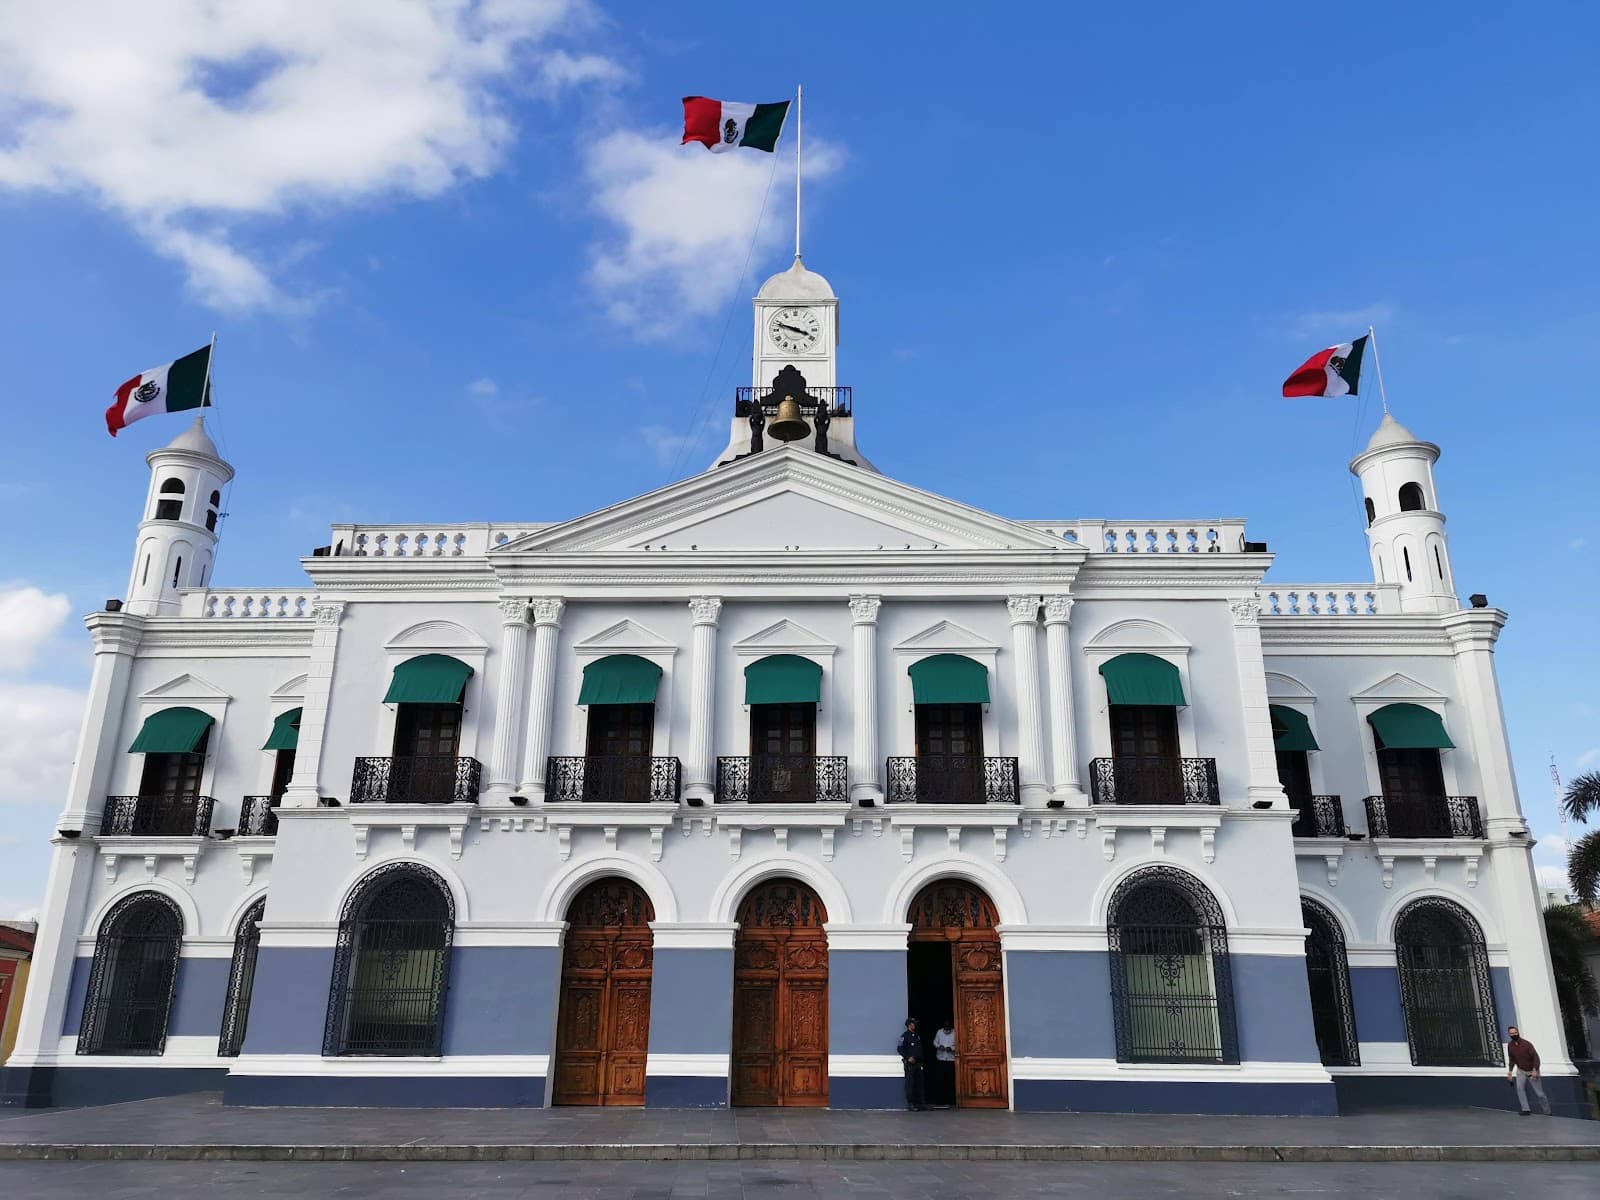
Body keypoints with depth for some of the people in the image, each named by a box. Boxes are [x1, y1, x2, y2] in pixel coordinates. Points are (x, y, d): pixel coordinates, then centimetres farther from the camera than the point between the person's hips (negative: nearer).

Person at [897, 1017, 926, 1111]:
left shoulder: (918, 1036, 16)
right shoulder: (905, 1036, -5)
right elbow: (899, 1048, -11)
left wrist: (920, 1058, 12)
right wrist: (908, 1058, -17)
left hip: (918, 1063, 6)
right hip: (909, 1063, -6)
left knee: (919, 1083, 6)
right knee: (910, 1083, -5)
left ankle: (921, 1103, 11)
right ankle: (910, 1104, -2)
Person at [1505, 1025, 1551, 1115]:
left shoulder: (1526, 1044, -22)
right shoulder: (1510, 1045, -6)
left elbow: (1535, 1057, -19)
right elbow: (1511, 1059, 8)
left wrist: (1535, 1070, -27)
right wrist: (1510, 1070, 2)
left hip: (1532, 1071, -4)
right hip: (1521, 1071, 4)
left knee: (1539, 1093, 2)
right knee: (1520, 1088, -16)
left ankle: (1547, 1112, 20)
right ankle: (1525, 1109, -12)